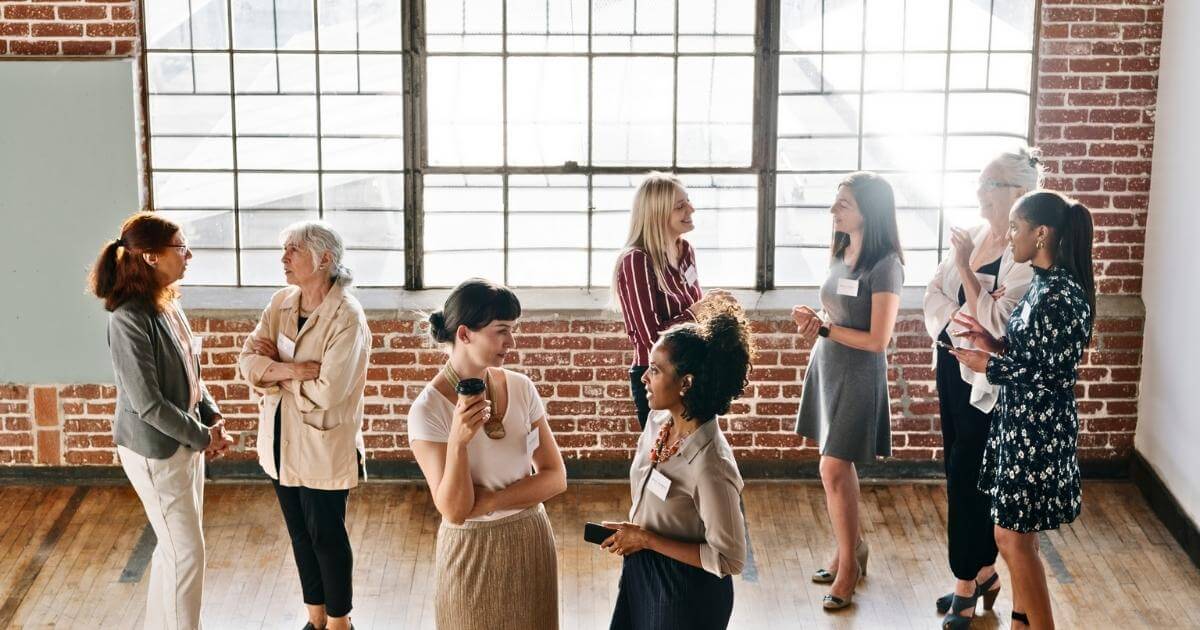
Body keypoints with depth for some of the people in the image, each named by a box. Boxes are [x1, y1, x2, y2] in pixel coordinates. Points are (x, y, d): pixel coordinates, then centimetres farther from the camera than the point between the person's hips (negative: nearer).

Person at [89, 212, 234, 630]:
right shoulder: (130, 319, -24)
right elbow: (148, 403, -24)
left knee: (175, 546, 19)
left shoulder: (168, 304, 3)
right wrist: (203, 437, -15)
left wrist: (213, 419, 2)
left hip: (186, 440, 9)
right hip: (156, 450, -9)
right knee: (187, 552, -1)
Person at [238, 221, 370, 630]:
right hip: (281, 442, 7)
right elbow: (247, 361, -4)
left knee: (326, 535, 7)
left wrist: (273, 367, -10)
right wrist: (291, 369, -22)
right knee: (299, 533, 17)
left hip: (322, 447, -7)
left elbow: (327, 392, -24)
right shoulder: (281, 303, 2)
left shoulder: (347, 319, -20)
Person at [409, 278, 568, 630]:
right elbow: (454, 510, -18)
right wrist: (458, 441, -32)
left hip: (531, 541, 4)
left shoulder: (521, 388, -4)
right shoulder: (428, 410, -16)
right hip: (471, 551, -4)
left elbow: (555, 478, -4)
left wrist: (488, 501, -16)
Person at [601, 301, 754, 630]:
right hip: (640, 573, 8)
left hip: (685, 590, -7)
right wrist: (629, 534, 0)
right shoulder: (658, 421, -5)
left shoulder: (710, 464, -30)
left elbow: (728, 559, -25)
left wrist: (646, 540, -21)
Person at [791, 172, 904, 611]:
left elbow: (877, 339, -19)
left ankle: (848, 565, 6)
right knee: (840, 466, 13)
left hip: (859, 376, -7)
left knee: (834, 468, -7)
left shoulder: (884, 266, -16)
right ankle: (853, 549, 28)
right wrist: (815, 323, -6)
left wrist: (822, 328, -13)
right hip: (826, 367, 7)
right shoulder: (842, 254, 7)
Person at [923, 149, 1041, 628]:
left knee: (965, 478, -2)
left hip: (987, 380, -8)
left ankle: (967, 585, 10)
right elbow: (935, 293, 6)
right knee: (961, 474, 14)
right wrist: (953, 324, -13)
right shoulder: (971, 237, 5)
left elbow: (996, 323, -23)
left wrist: (965, 268, -19)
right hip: (952, 367, 8)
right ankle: (984, 573, 27)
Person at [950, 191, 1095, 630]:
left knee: (1013, 537, -2)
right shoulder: (1043, 285, 8)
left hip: (1040, 431, -9)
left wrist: (986, 365, -14)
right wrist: (992, 341, 3)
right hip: (1020, 423, 9)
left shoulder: (1064, 295, -21)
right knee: (1016, 534, 16)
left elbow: (1053, 374, -21)